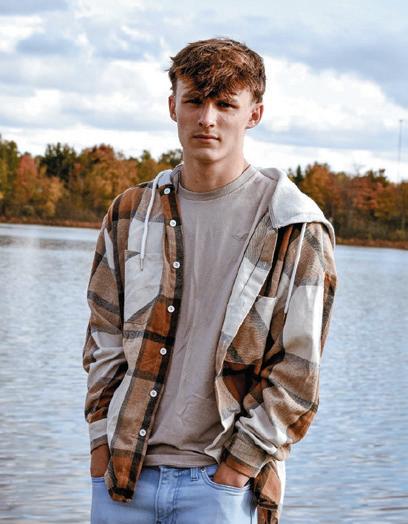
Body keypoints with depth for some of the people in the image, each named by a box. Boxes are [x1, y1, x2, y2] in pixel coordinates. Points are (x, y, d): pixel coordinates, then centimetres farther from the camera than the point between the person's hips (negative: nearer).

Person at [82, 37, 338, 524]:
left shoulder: (295, 228, -4)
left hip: (224, 482, -3)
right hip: (122, 472, 3)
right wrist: (103, 441, 2)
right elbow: (104, 341, 10)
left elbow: (296, 370, -6)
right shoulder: (130, 214, 8)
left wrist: (238, 466, -9)